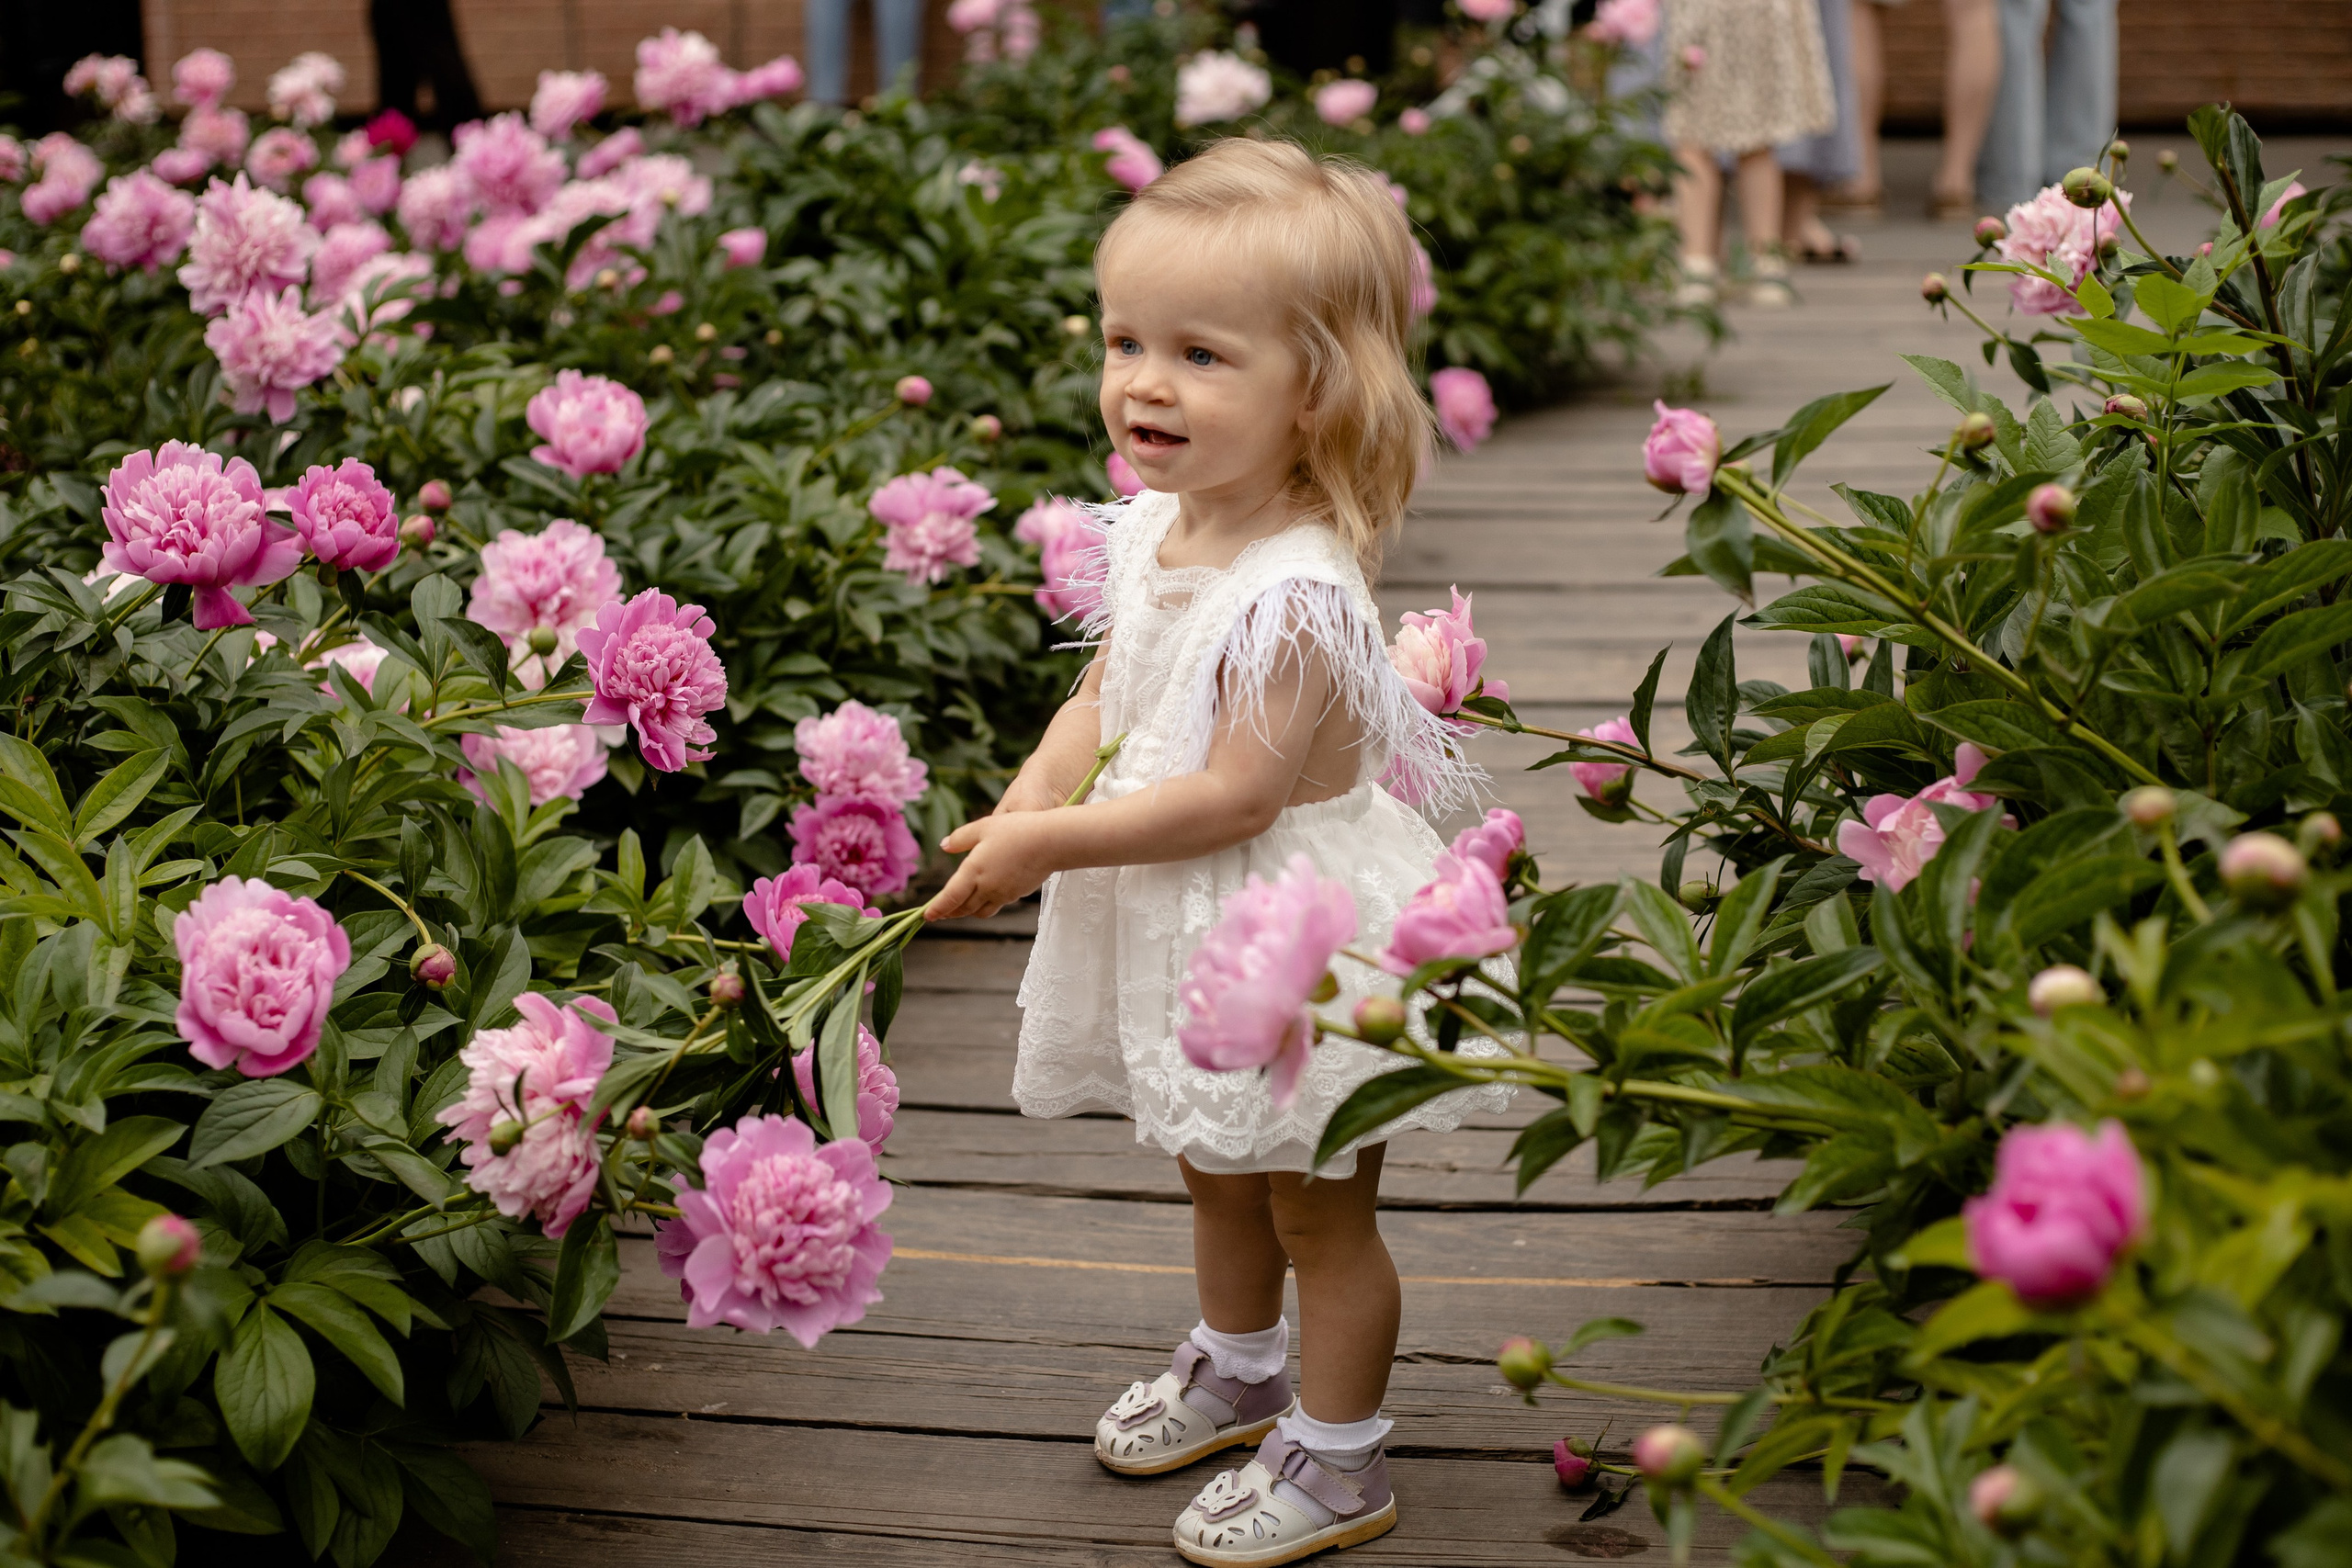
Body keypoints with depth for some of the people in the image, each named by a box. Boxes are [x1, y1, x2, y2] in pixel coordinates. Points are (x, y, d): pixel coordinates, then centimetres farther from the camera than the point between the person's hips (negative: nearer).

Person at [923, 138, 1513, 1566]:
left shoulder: (1294, 591, -30)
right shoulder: (1154, 535, -3)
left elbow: (1236, 794, -30)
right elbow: (1103, 700, 8)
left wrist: (1052, 843, -25)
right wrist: (1026, 805, -9)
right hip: (1191, 940, 8)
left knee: (1319, 1208, 10)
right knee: (1217, 1171, 28)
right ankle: (1238, 1366, 52)